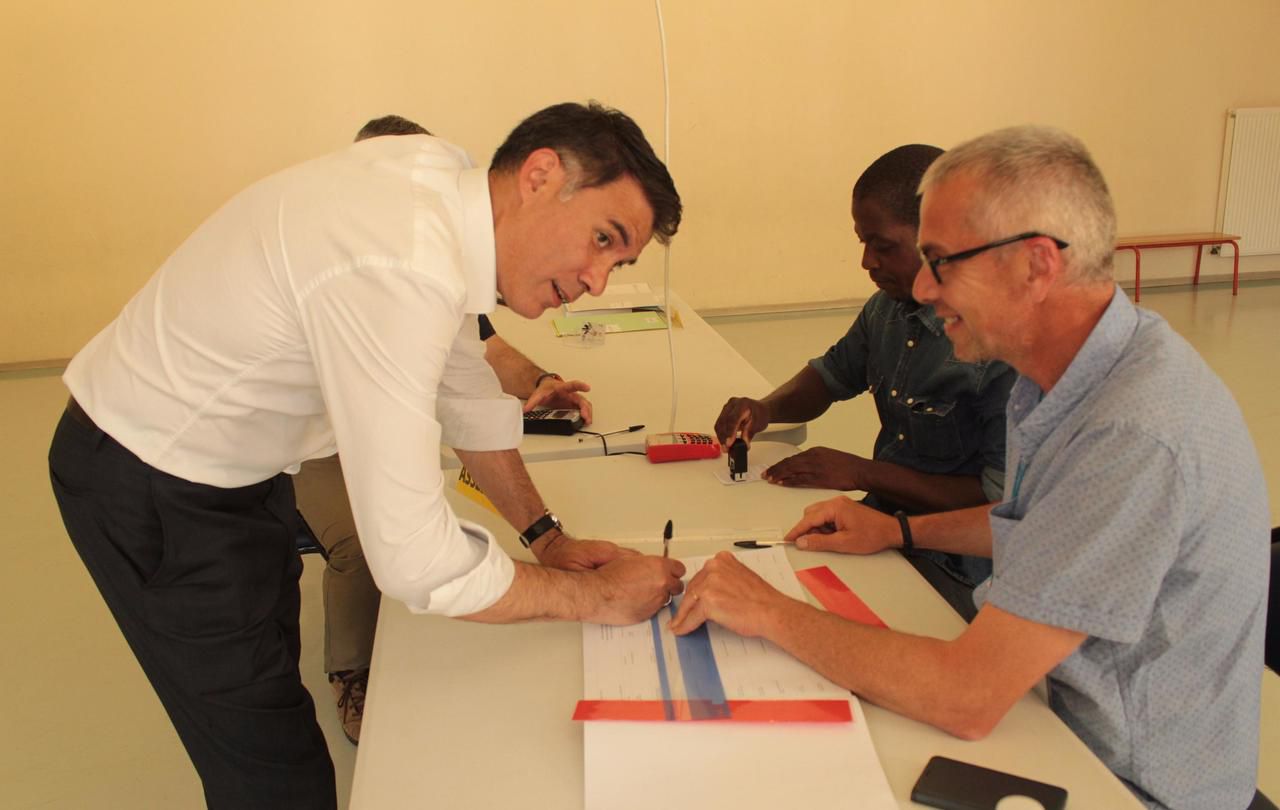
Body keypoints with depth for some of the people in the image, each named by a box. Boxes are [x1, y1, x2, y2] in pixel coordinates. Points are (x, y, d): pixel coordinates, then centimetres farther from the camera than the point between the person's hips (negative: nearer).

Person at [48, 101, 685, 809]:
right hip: (151, 492, -9)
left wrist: (544, 536, 3)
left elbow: (464, 382, 6)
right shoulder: (401, 274, -36)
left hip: (232, 460, 9)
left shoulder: (443, 176, -8)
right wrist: (597, 597, -21)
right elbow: (416, 561, -36)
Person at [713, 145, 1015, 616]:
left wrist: (864, 473, -20)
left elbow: (1004, 499, -22)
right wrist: (768, 409, 0)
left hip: (955, 575, -7)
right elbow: (831, 375, 21)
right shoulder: (888, 307, 4)